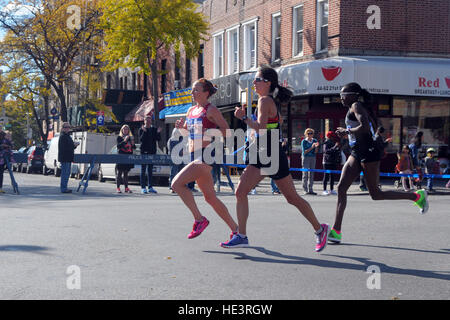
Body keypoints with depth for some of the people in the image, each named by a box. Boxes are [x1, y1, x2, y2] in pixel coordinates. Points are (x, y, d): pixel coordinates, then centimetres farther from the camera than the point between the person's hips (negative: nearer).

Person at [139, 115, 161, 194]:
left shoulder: (154, 129, 11)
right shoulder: (141, 130, 0)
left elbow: (158, 139, 4)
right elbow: (141, 139, -13)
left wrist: (158, 133, -12)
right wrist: (144, 132, -24)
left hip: (152, 152, 4)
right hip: (144, 152, -4)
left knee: (150, 170, 9)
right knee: (143, 170, -2)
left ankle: (150, 187, 14)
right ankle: (143, 187, -1)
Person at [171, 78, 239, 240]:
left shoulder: (211, 110, -7)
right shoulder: (191, 110, 16)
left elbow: (227, 130, -10)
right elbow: (188, 131, 28)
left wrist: (208, 132, -22)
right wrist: (181, 127, 7)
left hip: (206, 155, -9)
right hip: (195, 156, 9)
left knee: (177, 183, -18)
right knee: (210, 198, 10)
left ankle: (199, 219, -9)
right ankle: (235, 229, 18)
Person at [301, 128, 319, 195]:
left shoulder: (315, 141, 7)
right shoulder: (304, 141, -5)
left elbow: (315, 152, 3)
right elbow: (304, 152, -10)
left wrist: (316, 147, -16)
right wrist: (311, 147, -20)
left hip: (313, 158, 4)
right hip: (305, 158, -4)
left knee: (311, 174, 5)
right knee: (305, 174, -5)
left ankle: (310, 189, 10)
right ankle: (305, 190, -3)